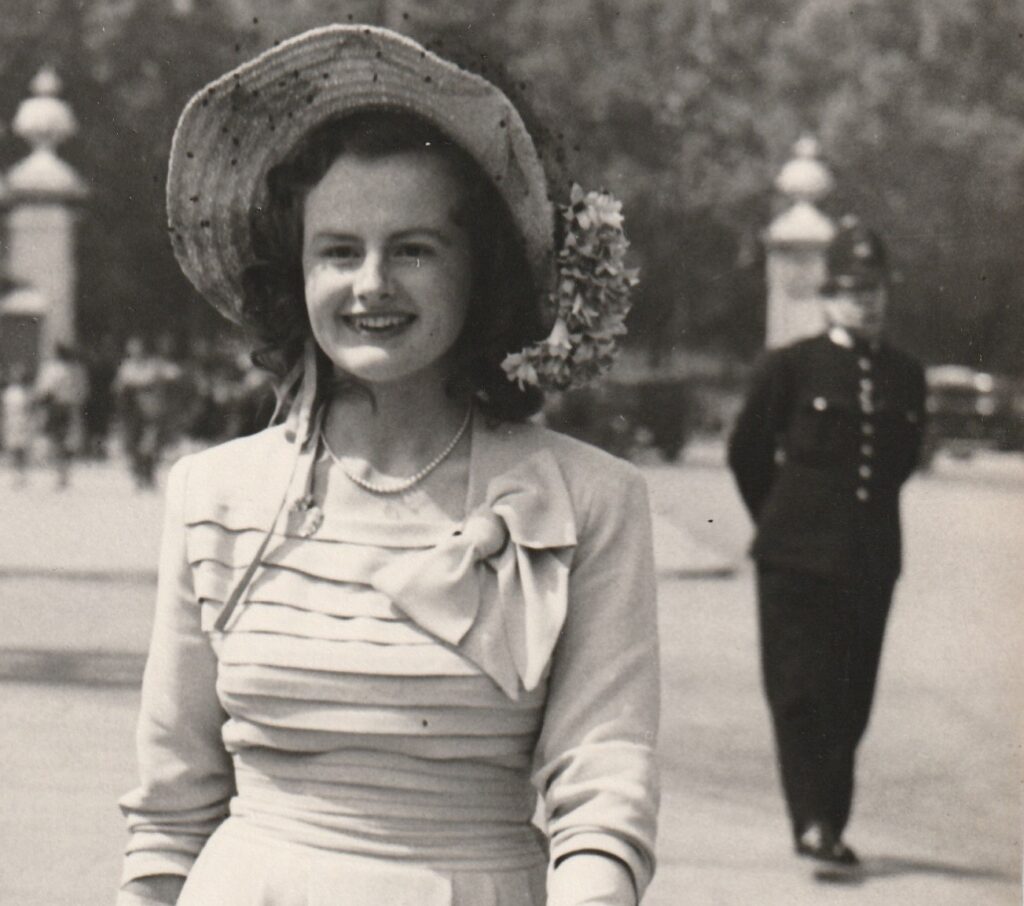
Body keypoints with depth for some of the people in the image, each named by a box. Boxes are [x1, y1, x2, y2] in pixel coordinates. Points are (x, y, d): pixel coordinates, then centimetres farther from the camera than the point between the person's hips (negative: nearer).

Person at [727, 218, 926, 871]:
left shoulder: (906, 377, 9)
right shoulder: (792, 368, -3)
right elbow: (747, 452, 6)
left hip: (872, 564, 4)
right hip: (798, 561, -4)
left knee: (852, 700, 6)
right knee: (802, 693, -9)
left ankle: (829, 827, 14)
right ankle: (813, 821, -10)